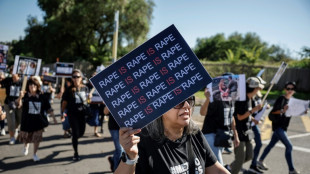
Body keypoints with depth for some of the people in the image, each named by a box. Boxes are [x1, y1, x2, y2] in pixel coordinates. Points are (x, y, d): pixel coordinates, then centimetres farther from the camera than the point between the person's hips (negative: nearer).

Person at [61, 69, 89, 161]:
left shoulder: (85, 88, 2)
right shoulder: (69, 90, -6)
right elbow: (65, 102, -3)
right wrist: (62, 112, -8)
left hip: (82, 113, 3)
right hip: (72, 114, -3)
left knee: (81, 132, 11)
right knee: (75, 133, -4)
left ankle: (74, 139, 46)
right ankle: (76, 153, 10)